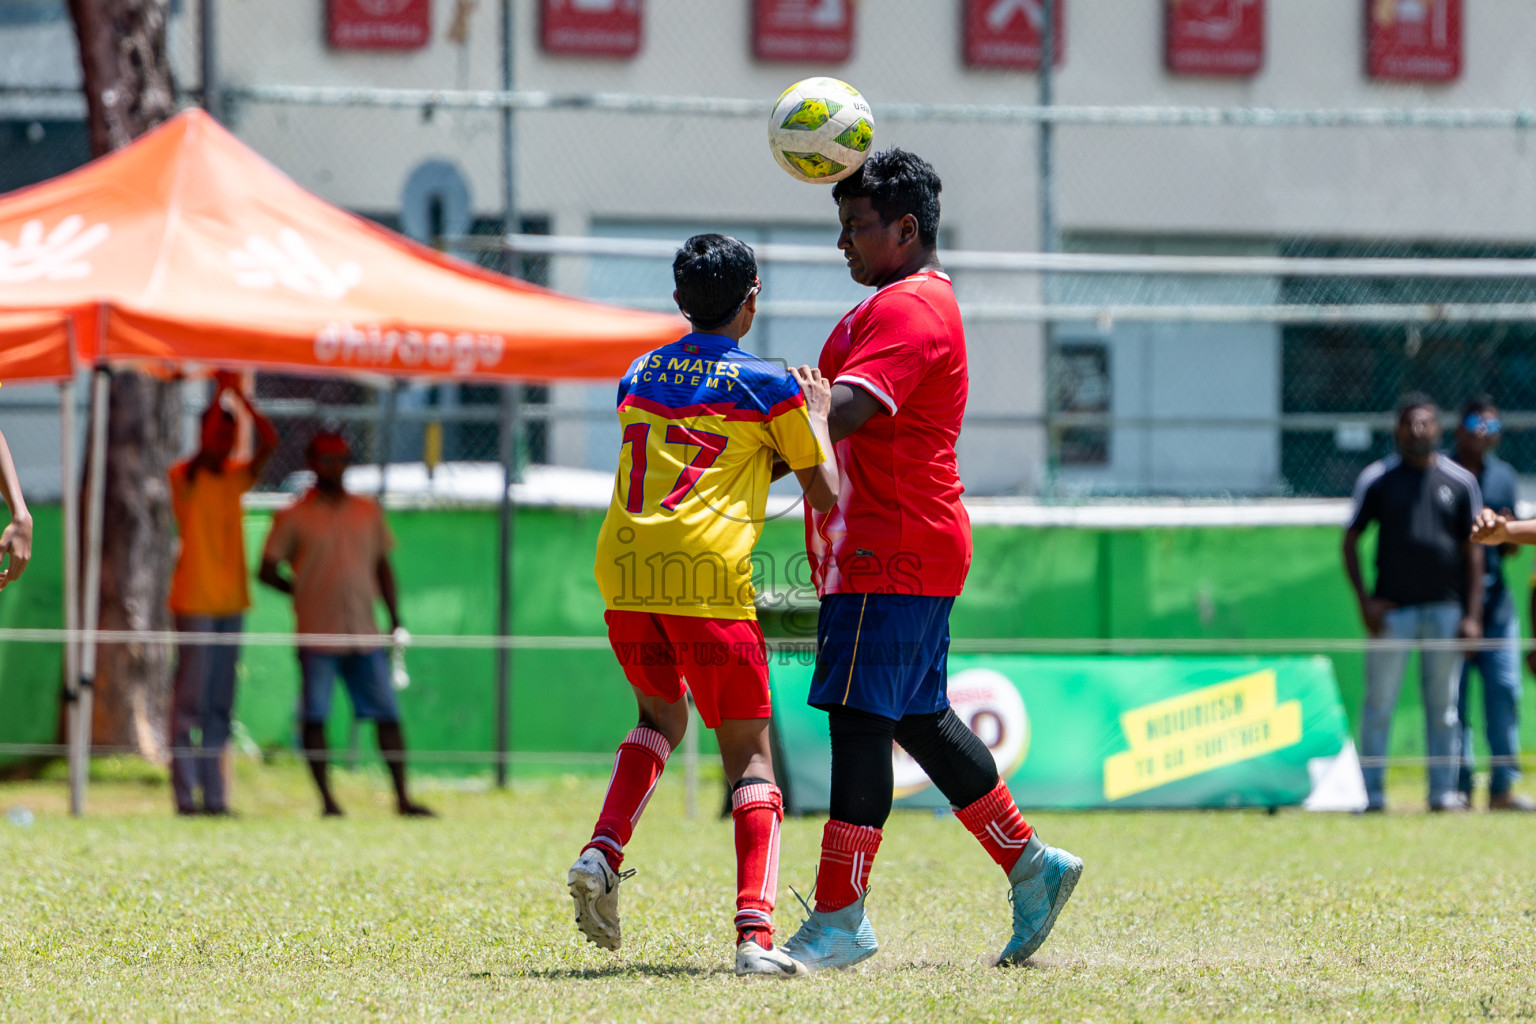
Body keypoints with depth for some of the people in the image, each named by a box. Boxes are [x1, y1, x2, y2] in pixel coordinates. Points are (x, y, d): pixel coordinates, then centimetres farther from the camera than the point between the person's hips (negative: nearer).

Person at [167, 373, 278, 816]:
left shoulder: (236, 477, 12)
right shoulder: (185, 477, -4)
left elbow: (269, 442, -1)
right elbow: (205, 448, -24)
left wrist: (240, 396, -7)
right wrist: (220, 393, -18)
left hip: (230, 603, 6)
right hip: (195, 602, -6)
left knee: (220, 707, 8)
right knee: (190, 701, -7)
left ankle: (215, 796, 10)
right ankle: (185, 794, -6)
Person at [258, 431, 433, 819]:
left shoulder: (369, 511, 13)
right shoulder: (293, 518, 1)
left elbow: (382, 566, 18)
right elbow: (267, 569, 3)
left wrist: (395, 620, 12)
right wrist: (303, 592, -4)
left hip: (365, 635, 3)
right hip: (317, 637, -3)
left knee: (387, 714, 0)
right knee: (315, 716, -3)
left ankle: (402, 797, 4)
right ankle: (326, 798, 4)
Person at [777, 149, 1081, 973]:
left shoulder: (909, 309, -13)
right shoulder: (905, 302, 21)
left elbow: (844, 411, -27)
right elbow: (852, 426, 23)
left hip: (894, 556, -11)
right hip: (901, 554, 11)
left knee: (859, 720, -11)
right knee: (917, 718, 15)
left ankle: (839, 919, -12)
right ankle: (1030, 865, 20)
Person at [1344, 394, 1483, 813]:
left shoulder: (1460, 481, 8)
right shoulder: (1376, 478, 4)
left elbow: (1472, 551, 9)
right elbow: (1351, 542, 6)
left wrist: (1472, 615, 1)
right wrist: (1364, 601, -5)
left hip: (1446, 609, 1)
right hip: (1391, 611, -1)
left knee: (1443, 706, 5)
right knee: (1379, 704, -2)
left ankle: (1444, 792, 10)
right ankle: (1372, 794, 3)